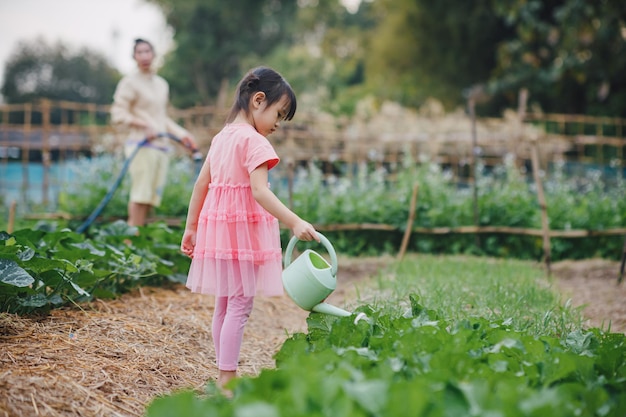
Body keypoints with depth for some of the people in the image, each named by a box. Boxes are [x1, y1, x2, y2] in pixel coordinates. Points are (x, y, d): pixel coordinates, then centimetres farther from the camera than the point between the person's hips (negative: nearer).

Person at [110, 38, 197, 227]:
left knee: (152, 195, 4)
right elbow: (118, 115, -8)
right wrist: (144, 126, -18)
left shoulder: (162, 84, 19)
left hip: (162, 146, 7)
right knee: (141, 193, -12)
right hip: (142, 145, -7)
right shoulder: (130, 82, -2)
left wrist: (182, 134, 18)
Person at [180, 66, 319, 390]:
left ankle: (224, 375, 21)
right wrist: (295, 223, -31)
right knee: (240, 306, -5)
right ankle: (227, 378, -3)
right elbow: (259, 192, -25)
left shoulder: (222, 137, 12)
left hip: (217, 225, 9)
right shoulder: (253, 141, -14)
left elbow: (201, 185, 14)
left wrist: (191, 227, 19)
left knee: (224, 305, 14)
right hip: (244, 228, -9)